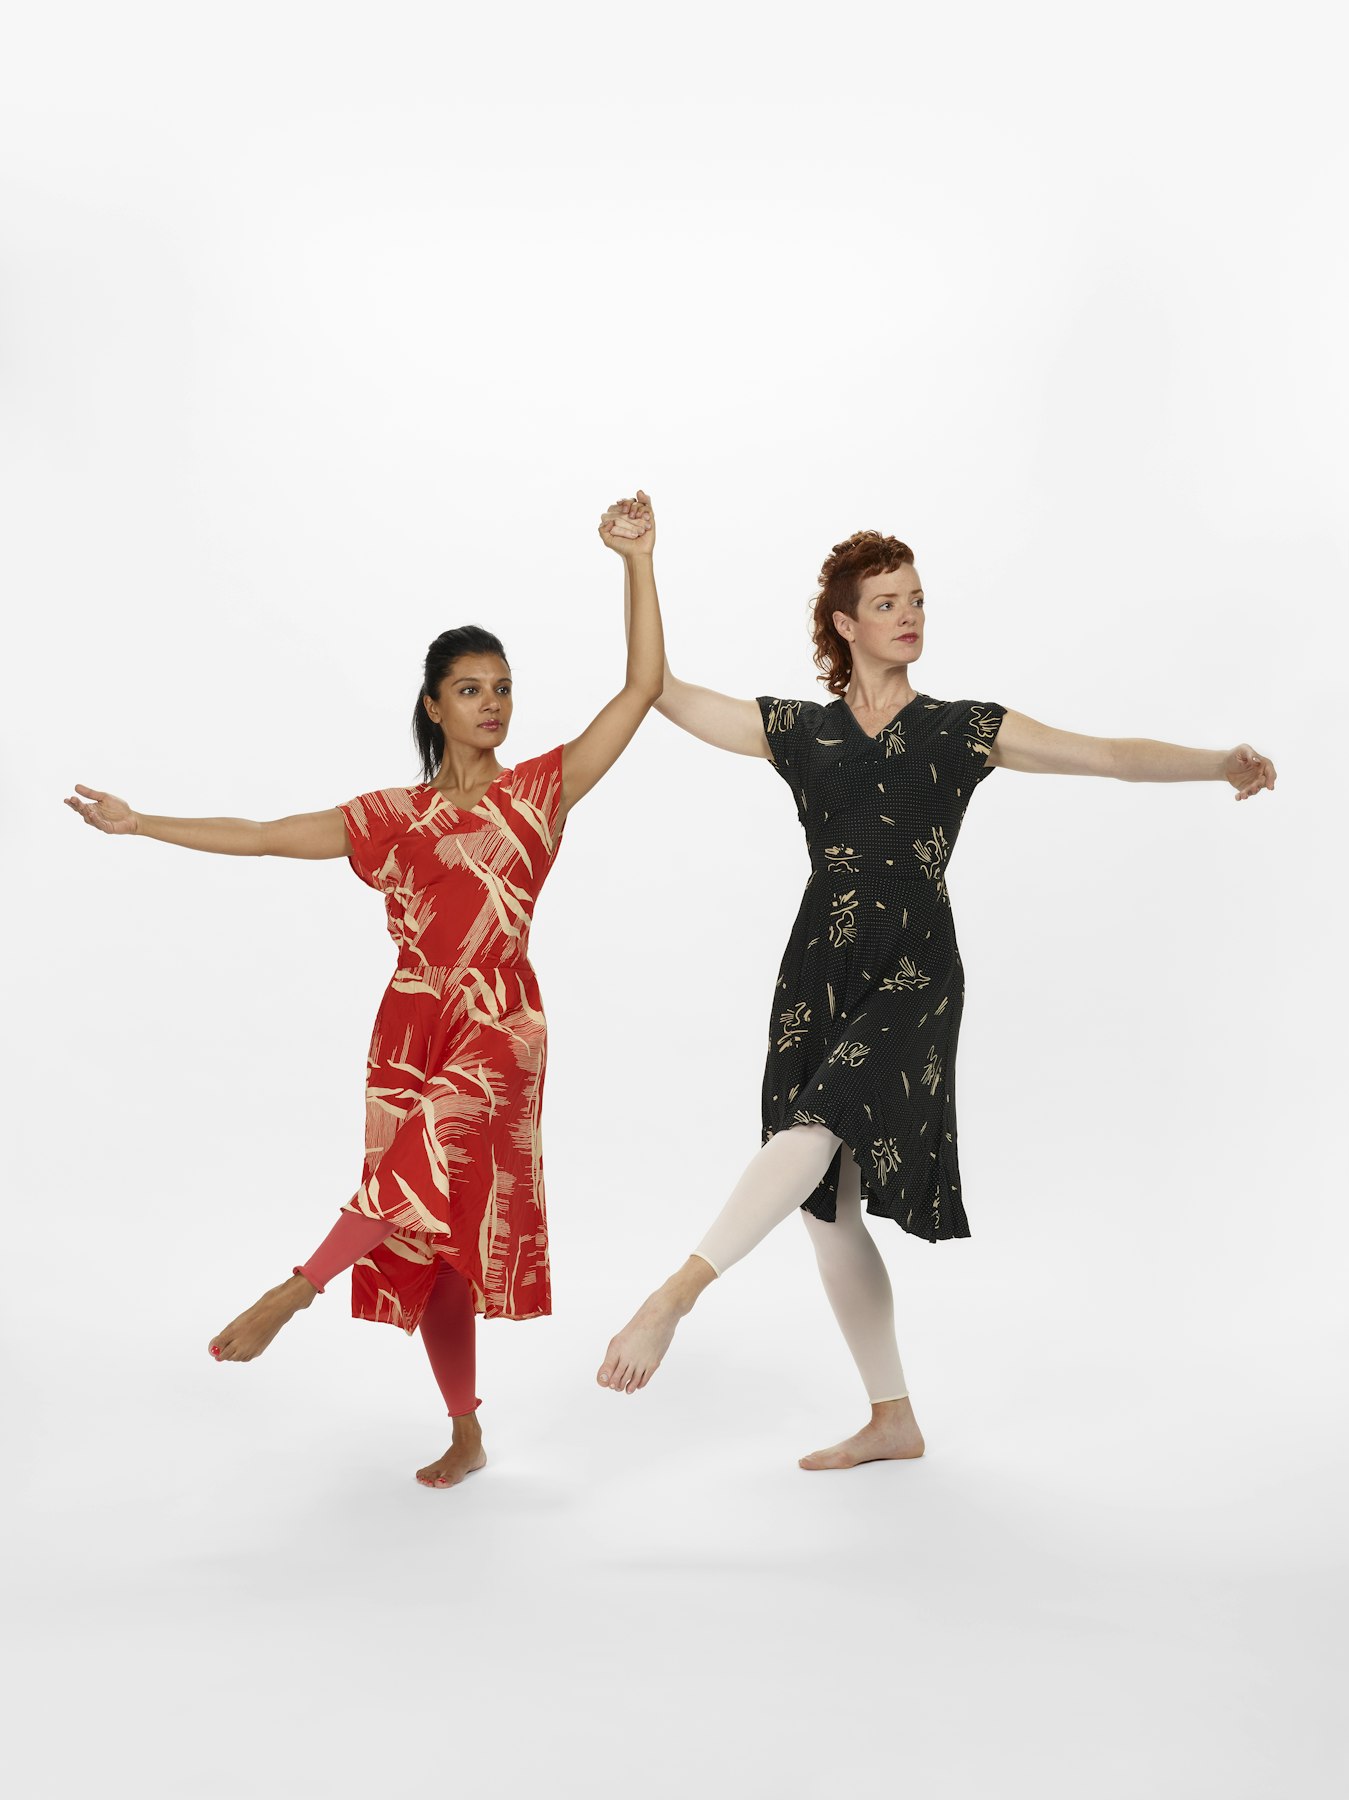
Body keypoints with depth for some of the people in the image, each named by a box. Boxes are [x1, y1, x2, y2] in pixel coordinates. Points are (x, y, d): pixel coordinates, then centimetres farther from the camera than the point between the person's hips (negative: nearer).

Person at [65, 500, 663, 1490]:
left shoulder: (540, 789, 3)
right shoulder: (394, 817, 10)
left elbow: (644, 685, -4)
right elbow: (265, 835, 13)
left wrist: (639, 561, -10)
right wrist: (136, 824, 13)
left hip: (499, 1026, -3)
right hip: (411, 1027, 3)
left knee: (434, 1154, -34)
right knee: (430, 1231, 5)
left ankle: (296, 1289, -21)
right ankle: (466, 1434, 19)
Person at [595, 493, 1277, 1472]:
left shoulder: (964, 728, 7)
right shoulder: (797, 728, 10)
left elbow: (1108, 753, 3)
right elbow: (663, 691, 6)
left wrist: (1221, 762, -9)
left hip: (914, 974, -2)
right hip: (820, 973, 3)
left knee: (818, 1126, -29)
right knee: (828, 1203, 4)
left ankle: (676, 1293, -29)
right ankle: (894, 1419, 17)